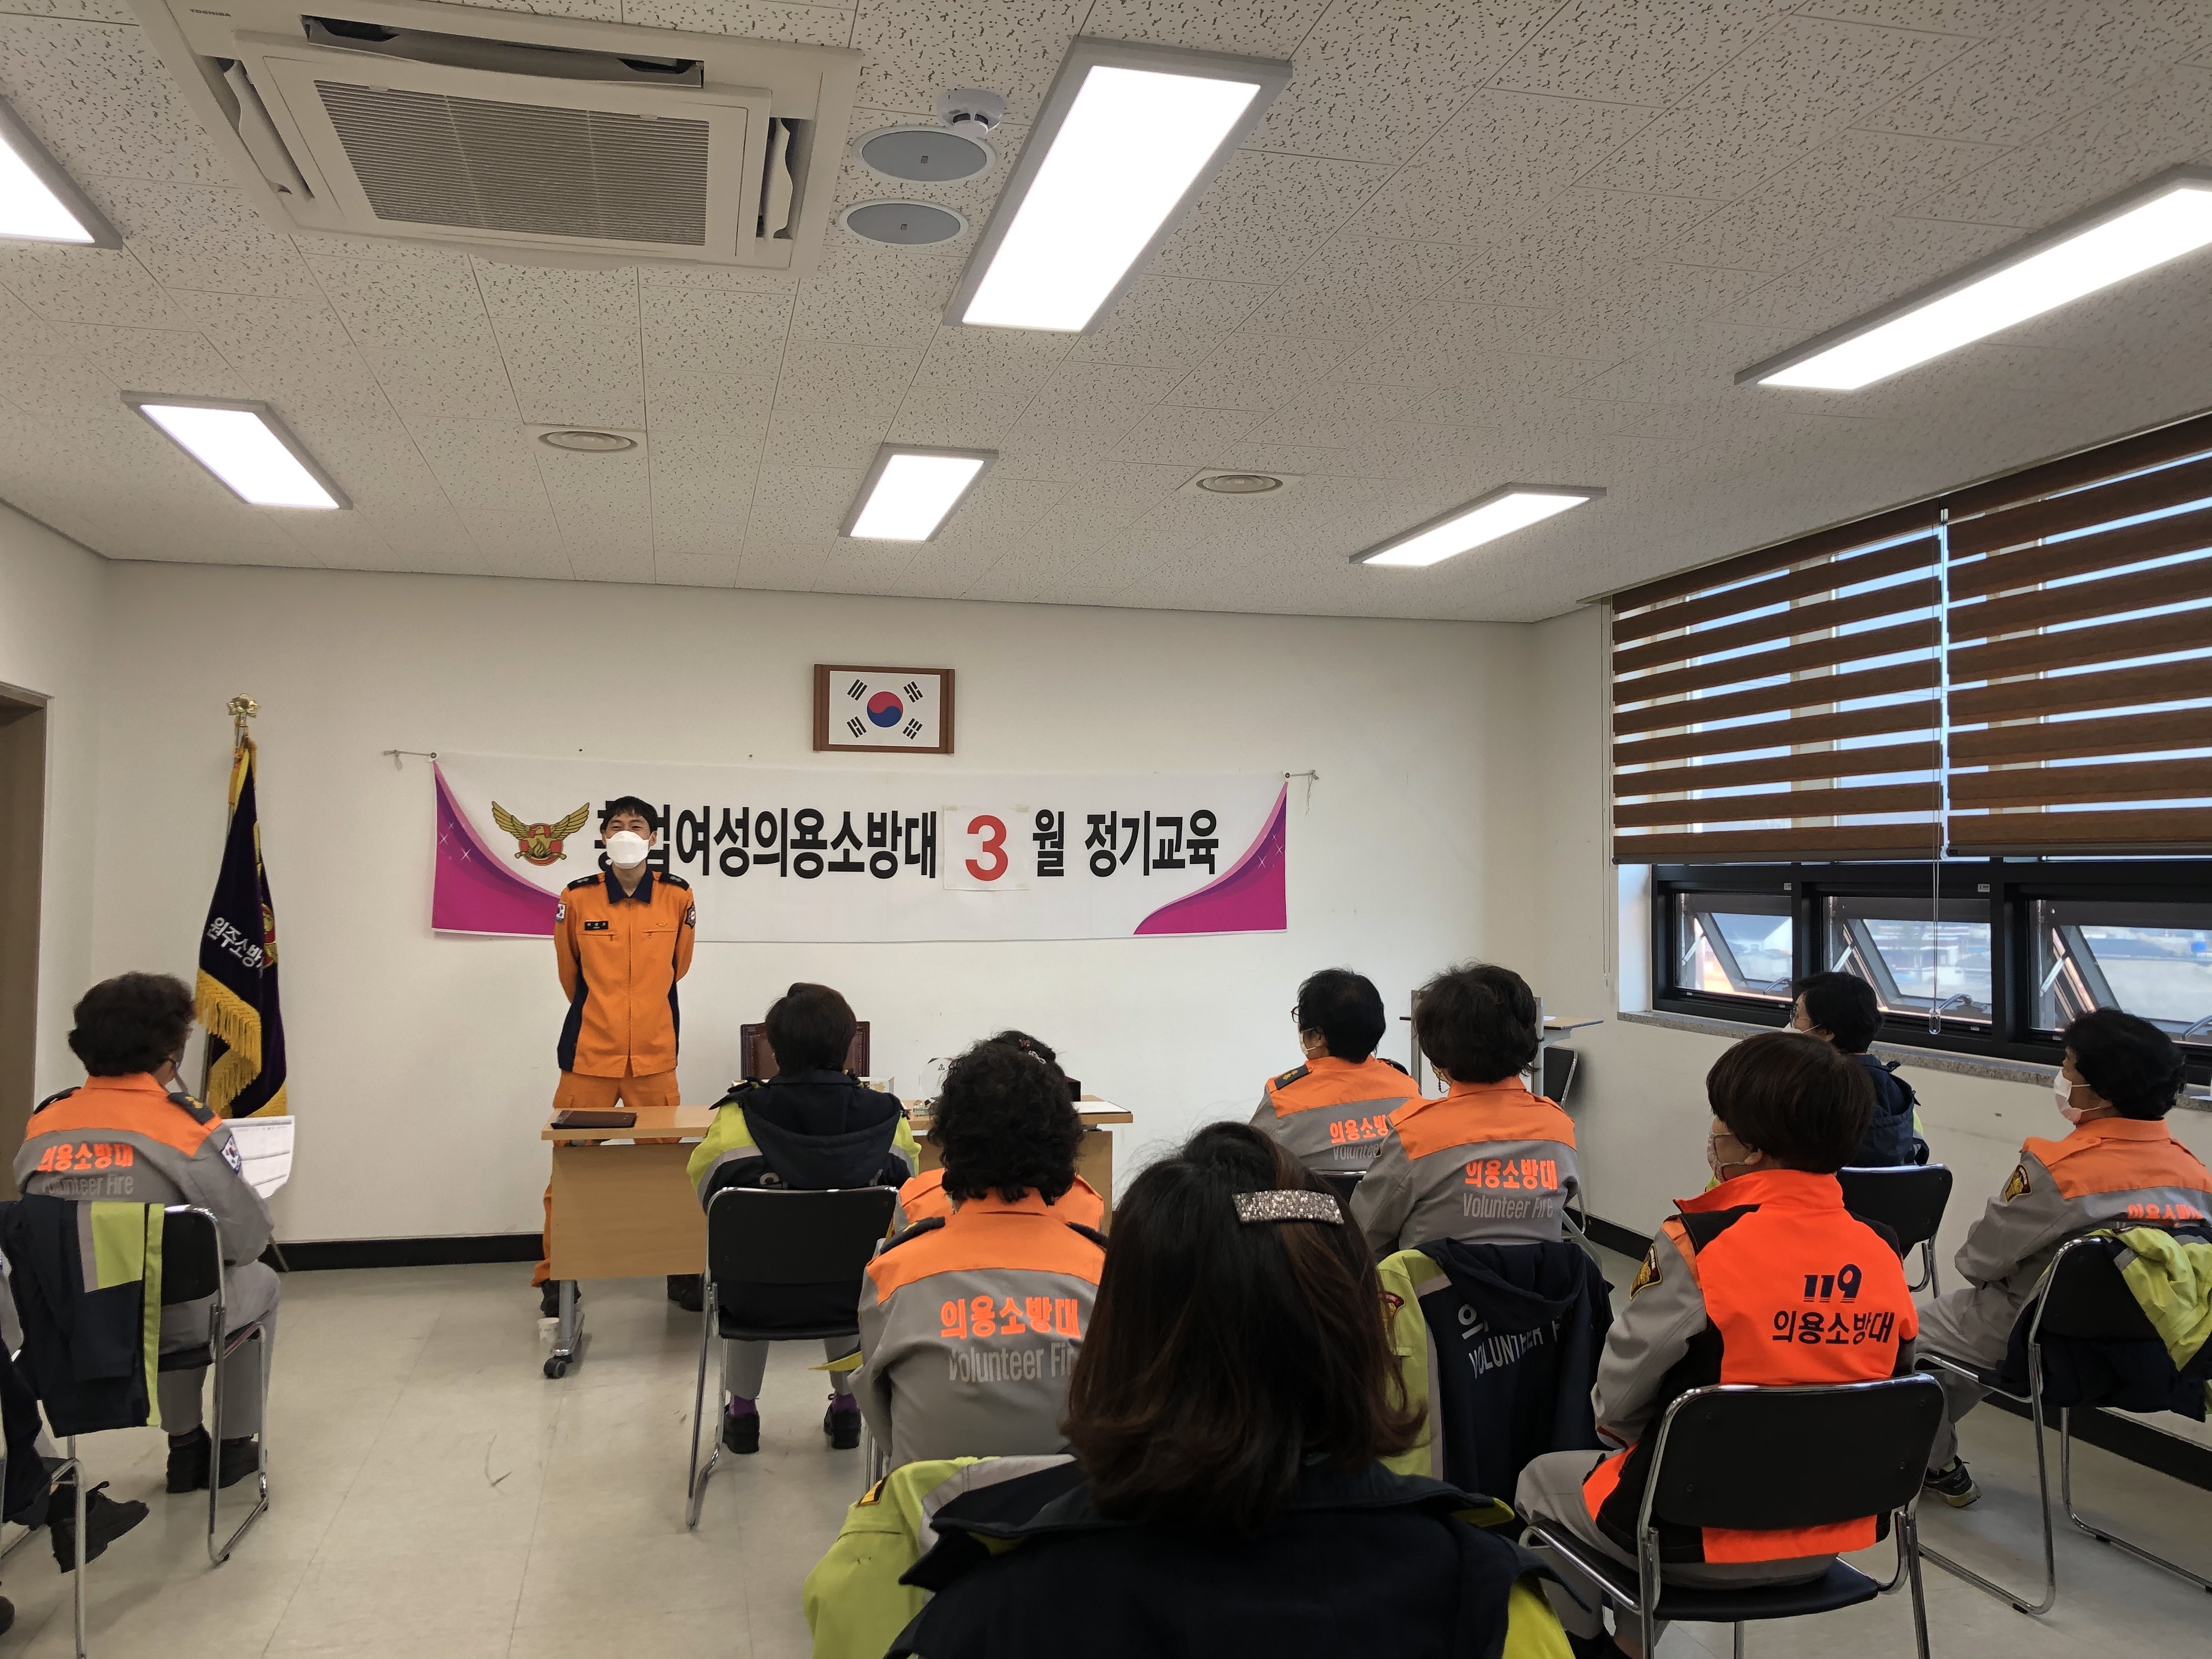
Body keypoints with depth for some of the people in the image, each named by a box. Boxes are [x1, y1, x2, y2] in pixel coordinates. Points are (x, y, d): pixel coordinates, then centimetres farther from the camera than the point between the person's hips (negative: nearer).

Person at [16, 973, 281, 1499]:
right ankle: (235, 1447, 33)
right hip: (160, 1325, -5)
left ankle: (186, 1447, 39)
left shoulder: (43, 1125, -2)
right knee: (258, 1280, 26)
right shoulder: (189, 1125, -16)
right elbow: (249, 1240, -10)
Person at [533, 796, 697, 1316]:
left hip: (655, 1055, 1)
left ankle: (681, 1270, 17)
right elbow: (569, 972, 12)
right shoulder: (577, 898, -3)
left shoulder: (678, 896, -1)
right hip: (588, 1051, -1)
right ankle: (555, 1275, 15)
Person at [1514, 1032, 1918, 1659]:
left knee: (1544, 1479, 23)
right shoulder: (1883, 1256, -8)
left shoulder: (1697, 1244, -24)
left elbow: (1619, 1400, -16)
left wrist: (1613, 1421, 7)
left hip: (1696, 1538, -5)